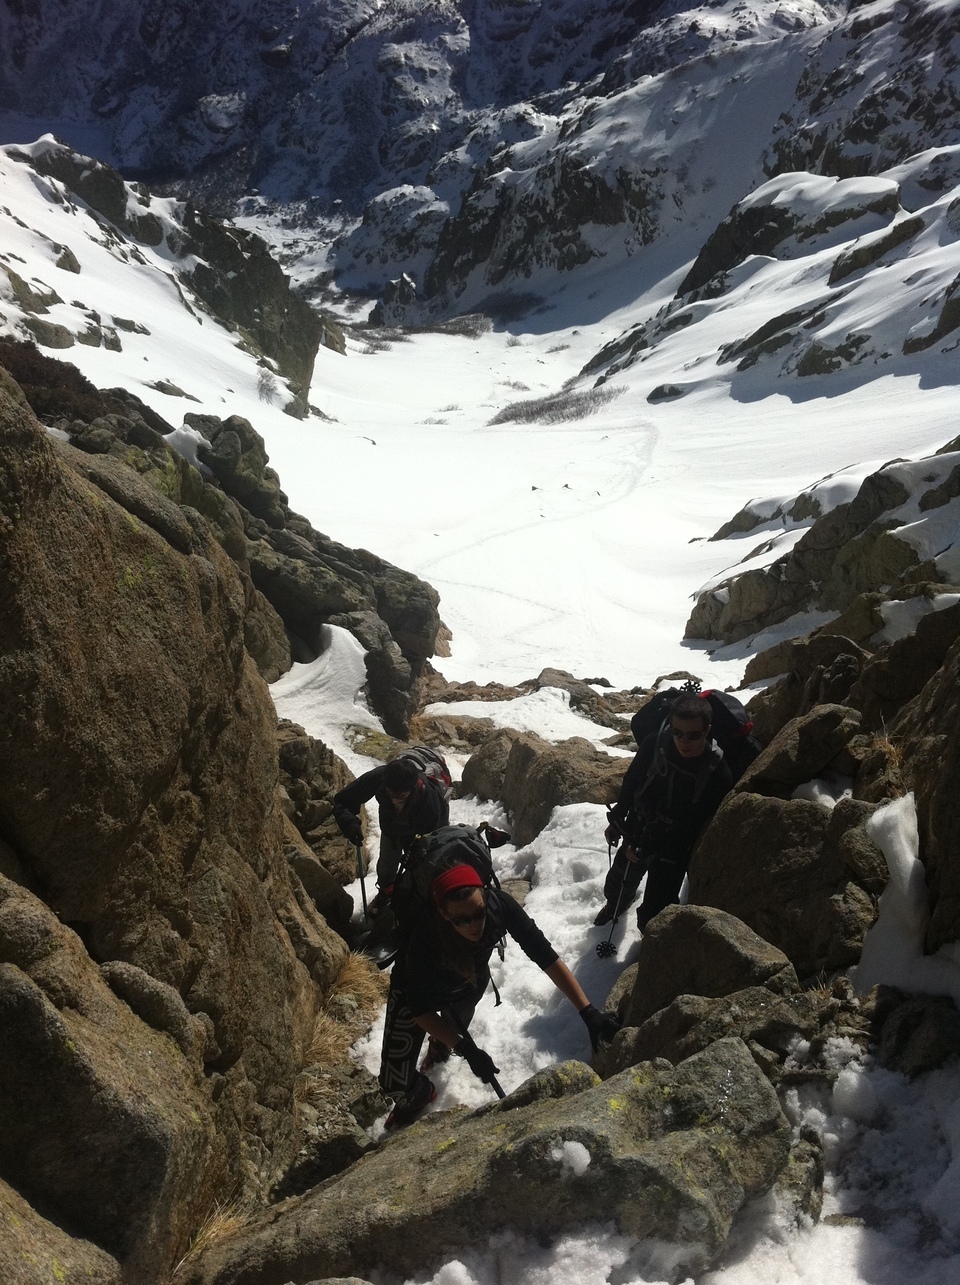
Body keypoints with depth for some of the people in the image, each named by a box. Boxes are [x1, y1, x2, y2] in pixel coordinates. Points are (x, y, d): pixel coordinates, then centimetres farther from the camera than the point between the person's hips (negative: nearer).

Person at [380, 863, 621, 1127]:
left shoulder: (499, 905, -38)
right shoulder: (424, 939, -44)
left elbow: (546, 956, -30)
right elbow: (420, 1009, -30)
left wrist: (589, 1013, -34)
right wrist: (467, 1051, -36)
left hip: (470, 982, 3)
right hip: (416, 989, -3)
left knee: (455, 1026, 30)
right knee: (395, 1081, -4)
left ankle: (440, 1046, 67)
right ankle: (416, 1095, 32)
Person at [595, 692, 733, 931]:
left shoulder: (718, 775, -26)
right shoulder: (653, 745, -20)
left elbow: (695, 826, -18)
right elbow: (630, 784, 0)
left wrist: (645, 849, -18)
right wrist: (616, 821, 10)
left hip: (673, 849, -3)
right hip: (636, 834, 4)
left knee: (653, 918, -1)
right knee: (618, 884, 28)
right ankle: (615, 904, 62)